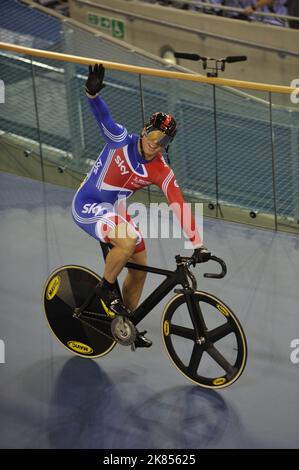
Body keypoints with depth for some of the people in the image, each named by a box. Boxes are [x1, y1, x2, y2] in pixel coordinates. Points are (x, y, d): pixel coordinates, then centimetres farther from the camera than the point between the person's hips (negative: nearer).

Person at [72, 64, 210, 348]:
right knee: (127, 242, -32)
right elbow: (102, 116, -31)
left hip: (114, 209, 6)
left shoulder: (162, 173, -11)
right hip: (87, 205, -6)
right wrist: (93, 92, -54)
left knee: (140, 265, 6)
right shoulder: (121, 140, -18)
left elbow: (180, 206, -17)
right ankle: (106, 290, -6)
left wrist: (198, 245, -24)